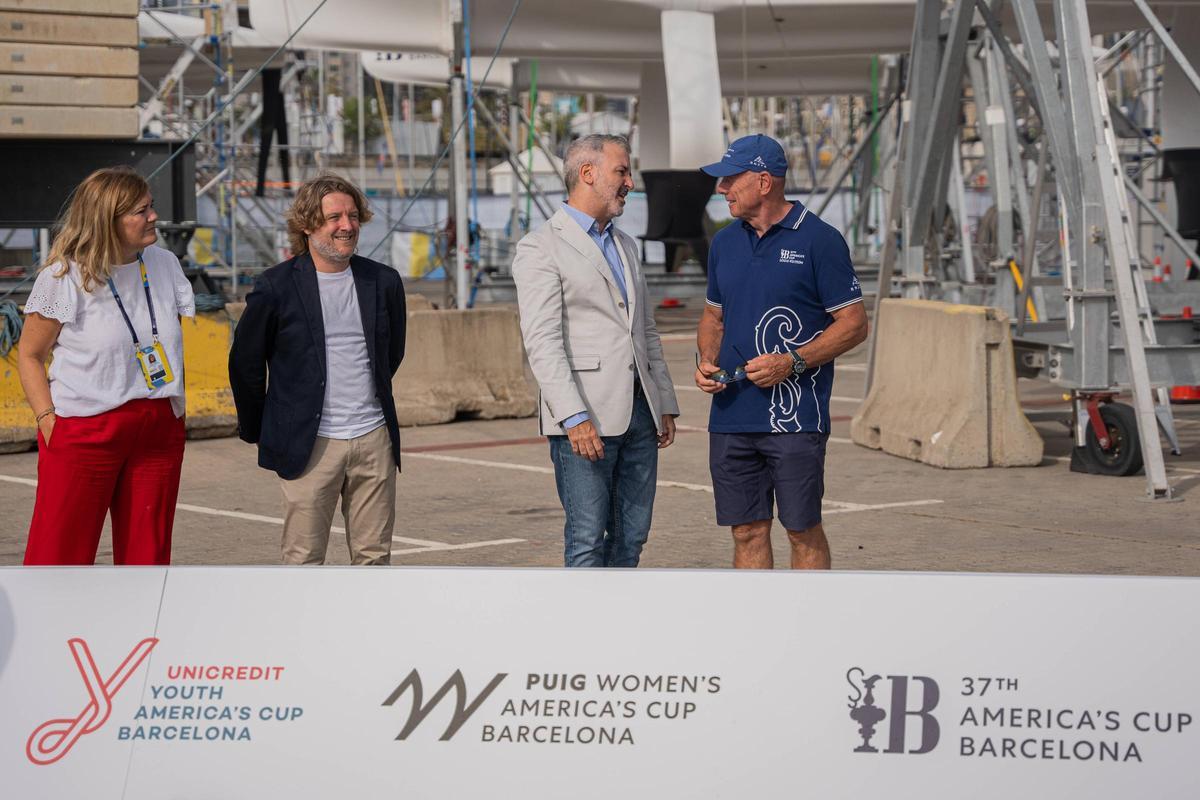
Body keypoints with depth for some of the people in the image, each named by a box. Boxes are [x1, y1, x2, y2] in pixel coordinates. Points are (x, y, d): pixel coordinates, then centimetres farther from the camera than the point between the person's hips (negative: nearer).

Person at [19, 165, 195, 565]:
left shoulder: (165, 265, 9)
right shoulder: (64, 277, -7)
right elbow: (30, 354, -2)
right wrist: (48, 420, -12)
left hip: (159, 432, 5)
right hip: (83, 432, -5)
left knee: (147, 552, 9)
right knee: (61, 551, -6)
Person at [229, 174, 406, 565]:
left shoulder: (384, 282, 5)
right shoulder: (276, 287, -6)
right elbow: (245, 363, 5)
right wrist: (256, 431, 11)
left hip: (374, 439, 4)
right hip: (310, 444, -3)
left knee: (374, 557, 6)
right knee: (304, 559, -1)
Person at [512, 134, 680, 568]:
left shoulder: (625, 244, 20)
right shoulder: (541, 248, -5)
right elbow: (542, 343, -14)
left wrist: (666, 404, 16)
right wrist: (574, 417, -21)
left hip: (638, 413, 7)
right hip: (585, 418, -7)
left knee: (631, 536, 8)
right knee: (587, 539, -6)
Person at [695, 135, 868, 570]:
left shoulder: (820, 241, -6)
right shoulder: (725, 243, 13)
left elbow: (853, 323, -6)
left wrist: (792, 362, -18)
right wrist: (707, 361, 3)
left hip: (796, 417, -6)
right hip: (731, 416, 6)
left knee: (803, 531, -1)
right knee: (747, 532, 7)